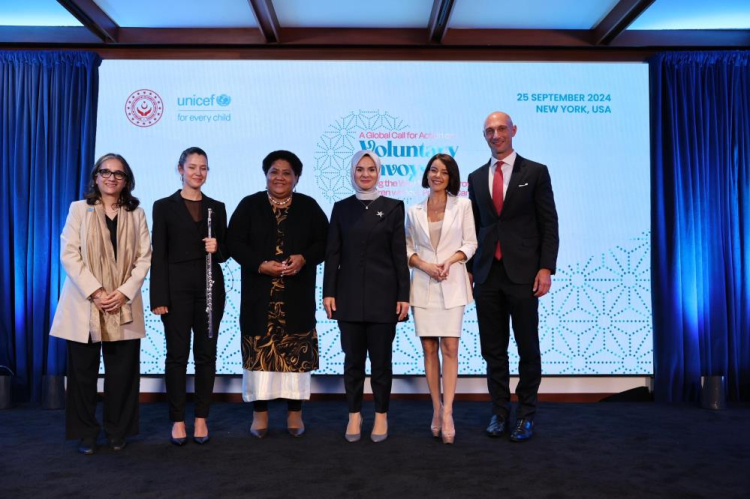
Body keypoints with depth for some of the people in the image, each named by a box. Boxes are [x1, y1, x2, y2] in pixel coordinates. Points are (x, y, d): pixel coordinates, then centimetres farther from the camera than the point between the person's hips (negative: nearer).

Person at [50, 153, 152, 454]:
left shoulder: (136, 214, 10)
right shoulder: (79, 209, 7)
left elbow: (144, 258, 3)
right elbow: (69, 254, -3)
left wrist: (124, 292, -11)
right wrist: (94, 292, -14)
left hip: (124, 307, 1)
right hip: (83, 305, -1)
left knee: (122, 373, 3)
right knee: (83, 371, 4)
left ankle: (118, 432, 16)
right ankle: (86, 433, 16)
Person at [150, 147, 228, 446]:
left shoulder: (217, 207, 10)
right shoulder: (164, 206, 2)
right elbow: (159, 255, -3)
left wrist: (217, 249, -12)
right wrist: (159, 296, -10)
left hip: (210, 286, 3)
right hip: (177, 287, -2)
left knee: (206, 353, 6)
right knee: (177, 354, 2)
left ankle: (201, 419, 17)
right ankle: (177, 420, 13)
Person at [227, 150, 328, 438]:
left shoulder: (309, 207, 7)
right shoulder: (249, 205, 6)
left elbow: (323, 241, 5)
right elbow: (235, 242, 0)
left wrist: (303, 258, -14)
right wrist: (260, 265, -15)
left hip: (298, 293, 1)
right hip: (260, 293, 0)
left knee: (296, 350, 3)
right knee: (259, 349, 1)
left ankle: (295, 412, 14)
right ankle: (260, 413, 13)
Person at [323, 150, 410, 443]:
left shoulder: (392, 207, 3)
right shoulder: (341, 208, 8)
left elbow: (399, 255, 0)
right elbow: (332, 254, 5)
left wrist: (404, 295, -4)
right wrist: (328, 292, -2)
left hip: (382, 295, -1)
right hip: (349, 295, 2)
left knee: (381, 359, 6)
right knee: (353, 359, 8)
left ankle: (381, 415, 20)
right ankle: (354, 415, 21)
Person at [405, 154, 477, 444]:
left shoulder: (462, 206, 5)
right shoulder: (414, 211, 9)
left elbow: (470, 243, 3)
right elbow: (407, 248, 8)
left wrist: (449, 261, -13)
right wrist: (424, 265, -10)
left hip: (452, 284, -2)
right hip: (423, 285, 2)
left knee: (450, 347, -7)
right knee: (429, 348, 3)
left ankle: (447, 412, -4)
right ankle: (437, 409, 13)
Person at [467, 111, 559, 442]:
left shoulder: (535, 172, 2)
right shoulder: (476, 177, 12)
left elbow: (549, 225, -1)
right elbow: (475, 226, 14)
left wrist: (546, 268, -10)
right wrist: (470, 269, 8)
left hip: (522, 273, -3)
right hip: (487, 275, 3)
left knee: (528, 349, 5)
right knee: (493, 350, 8)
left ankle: (526, 415, 19)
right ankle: (499, 412, 21)